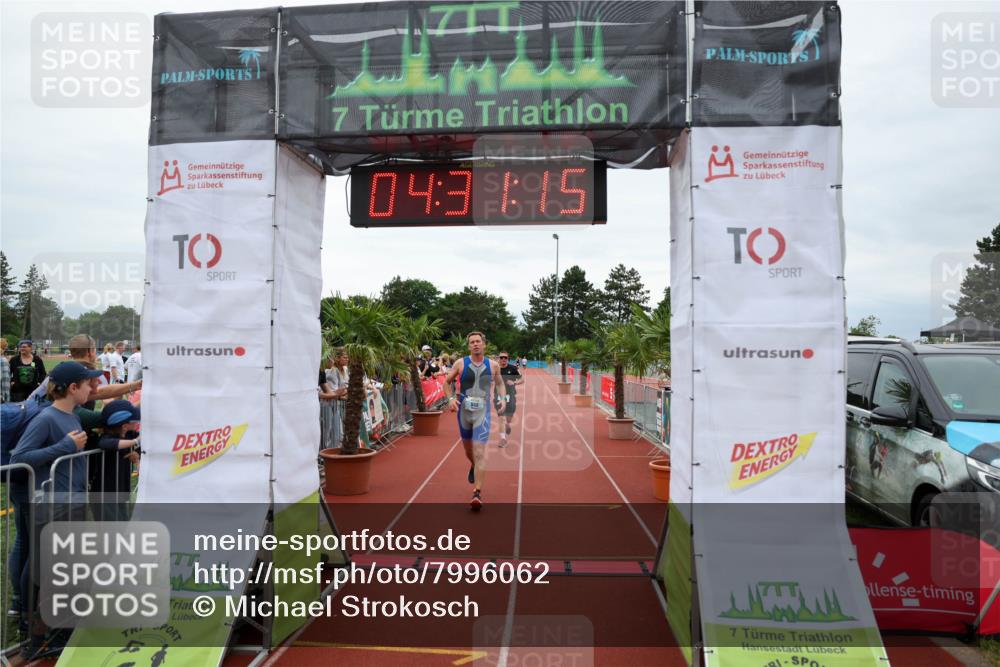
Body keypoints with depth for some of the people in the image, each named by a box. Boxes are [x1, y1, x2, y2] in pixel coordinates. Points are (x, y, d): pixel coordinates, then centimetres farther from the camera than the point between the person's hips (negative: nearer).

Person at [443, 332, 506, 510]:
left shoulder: (493, 365, 1)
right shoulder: (460, 363, -2)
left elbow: (500, 383, 17)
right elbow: (447, 382, 7)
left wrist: (502, 398, 0)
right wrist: (451, 398, -9)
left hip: (482, 412, -2)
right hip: (464, 410, 2)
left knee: (479, 451, -12)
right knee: (468, 448, 19)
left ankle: (477, 493, -9)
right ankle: (474, 467, 53)